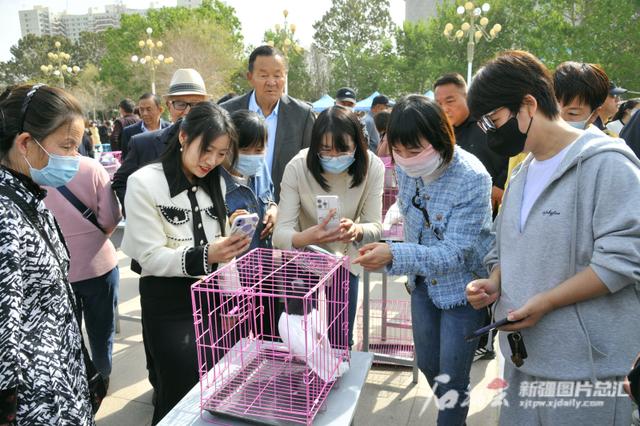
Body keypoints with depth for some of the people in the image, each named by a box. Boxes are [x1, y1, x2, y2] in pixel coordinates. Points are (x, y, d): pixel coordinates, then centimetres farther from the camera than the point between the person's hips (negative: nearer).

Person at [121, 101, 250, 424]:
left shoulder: (215, 183, 9)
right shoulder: (145, 182, -11)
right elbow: (151, 257, -14)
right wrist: (204, 256, -29)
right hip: (168, 305, -5)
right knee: (181, 398, 3)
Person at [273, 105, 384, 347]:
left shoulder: (372, 167, -22)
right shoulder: (297, 168, -27)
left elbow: (376, 227, -19)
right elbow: (280, 232, -29)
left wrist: (356, 230, -43)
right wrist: (304, 238, -53)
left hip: (344, 261, 2)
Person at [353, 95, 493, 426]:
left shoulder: (472, 178, -29)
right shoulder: (406, 167, -11)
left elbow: (455, 251, -31)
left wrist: (394, 256, -44)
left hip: (462, 286, -6)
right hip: (423, 282, 6)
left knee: (451, 378, 5)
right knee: (427, 364, 21)